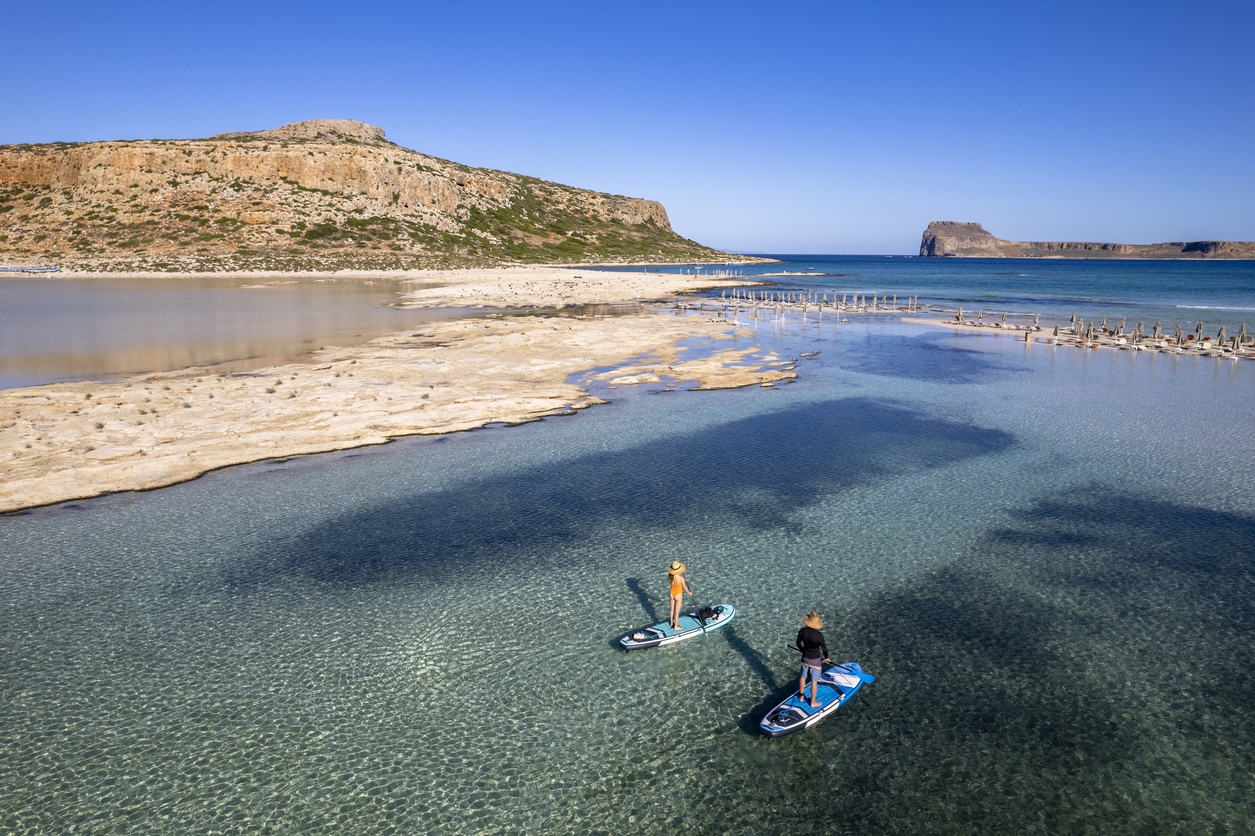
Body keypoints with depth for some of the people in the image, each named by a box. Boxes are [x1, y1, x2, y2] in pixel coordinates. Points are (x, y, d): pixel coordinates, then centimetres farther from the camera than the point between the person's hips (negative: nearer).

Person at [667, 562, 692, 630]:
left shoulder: (669, 576, -17)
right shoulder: (681, 578, -31)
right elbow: (685, 587, -14)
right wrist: (689, 592, 4)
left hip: (672, 594, 5)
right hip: (678, 595, -5)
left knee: (672, 609, 23)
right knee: (677, 611, 12)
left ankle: (672, 623, 42)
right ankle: (676, 626, 28)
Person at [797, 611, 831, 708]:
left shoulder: (802, 631, -14)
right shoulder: (819, 635, -26)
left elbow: (798, 644, 1)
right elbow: (824, 648, -14)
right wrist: (826, 658, 6)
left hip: (805, 658, 4)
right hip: (815, 660, -4)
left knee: (803, 677, 24)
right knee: (814, 681, 11)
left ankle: (801, 696, 44)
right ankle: (813, 702, 26)